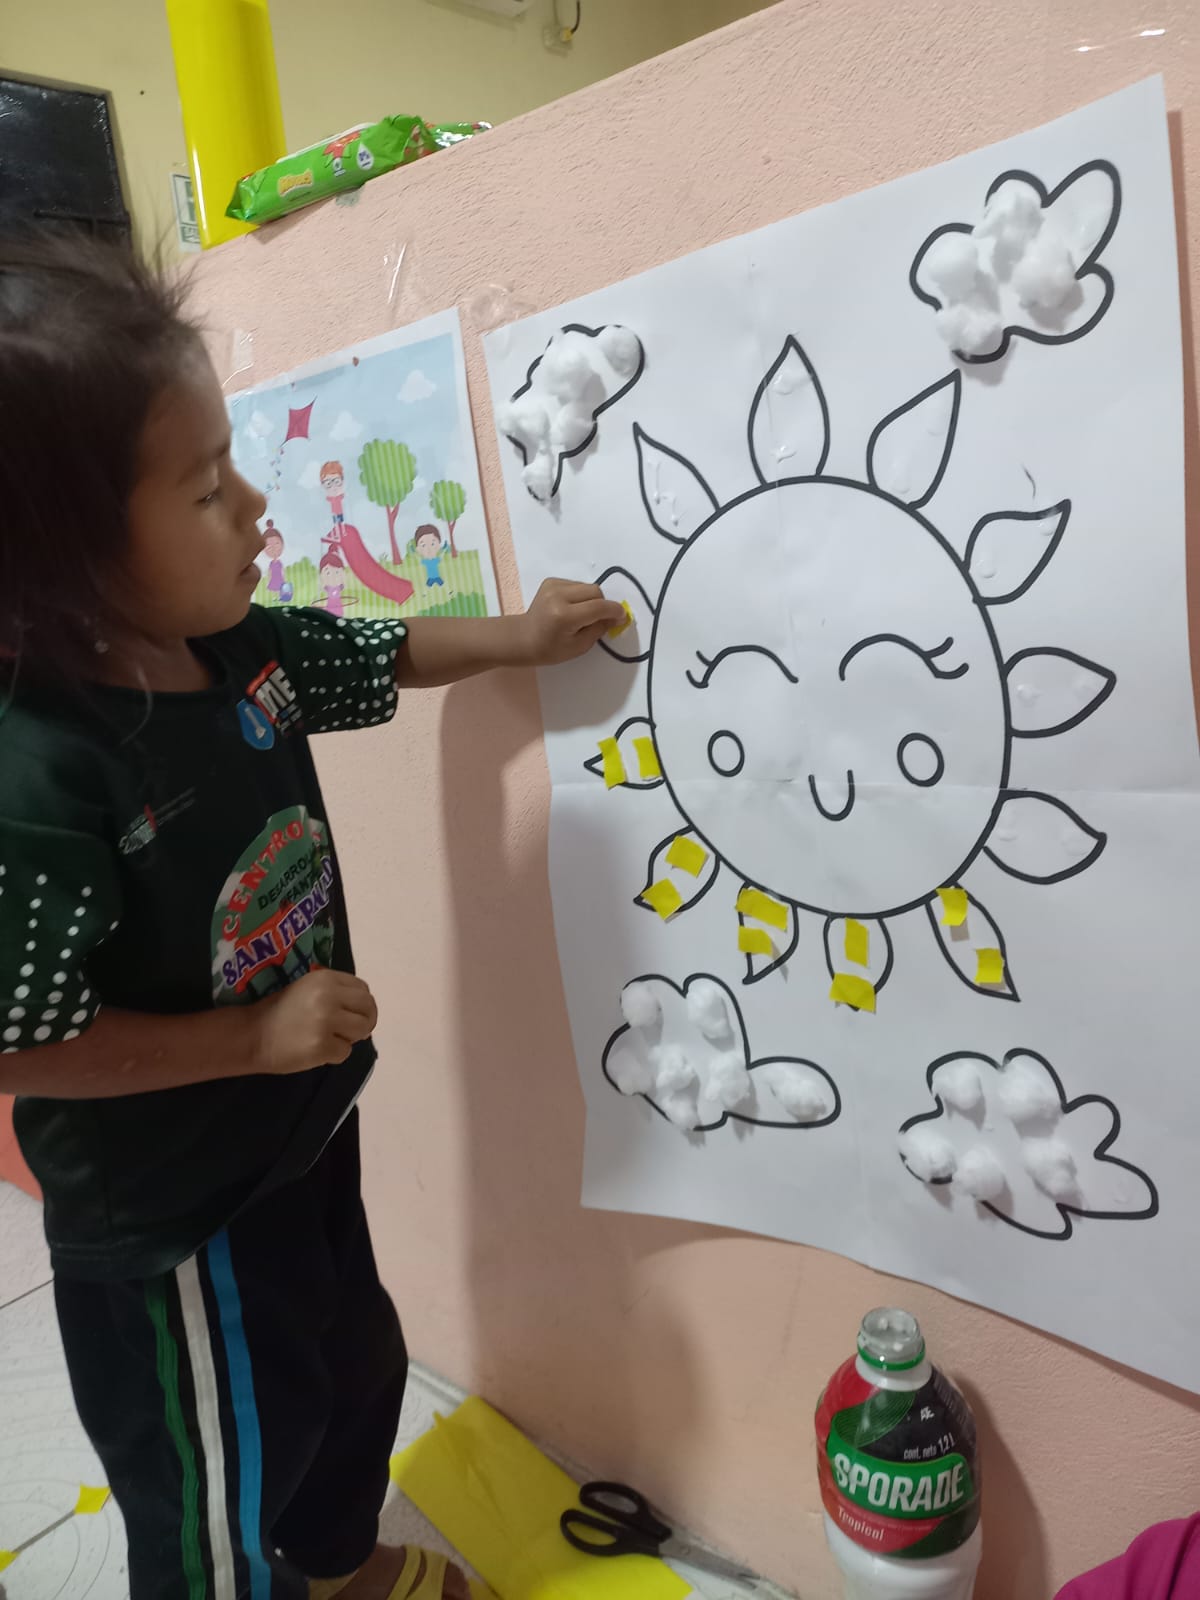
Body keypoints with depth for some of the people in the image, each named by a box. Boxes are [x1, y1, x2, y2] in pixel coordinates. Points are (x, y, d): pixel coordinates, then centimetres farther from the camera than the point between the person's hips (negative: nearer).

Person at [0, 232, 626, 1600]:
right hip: (168, 1213, -8)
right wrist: (255, 1036, -24)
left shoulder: (237, 642, -12)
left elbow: (378, 657, 8)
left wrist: (514, 638, 1)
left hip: (300, 1134, 8)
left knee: (354, 1362, 31)